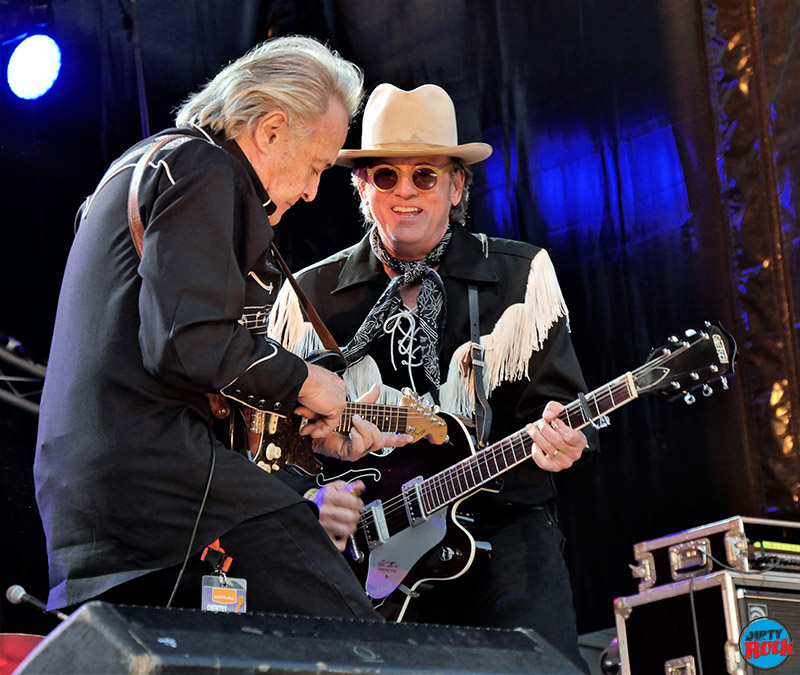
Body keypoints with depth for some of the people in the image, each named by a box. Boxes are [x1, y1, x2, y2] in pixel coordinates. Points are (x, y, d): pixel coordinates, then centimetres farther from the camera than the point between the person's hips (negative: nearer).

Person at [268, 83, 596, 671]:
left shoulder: (521, 276, 9)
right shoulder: (309, 295, 9)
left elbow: (556, 403, 6)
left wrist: (553, 440, -17)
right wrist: (310, 497, -8)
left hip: (499, 528, 0)